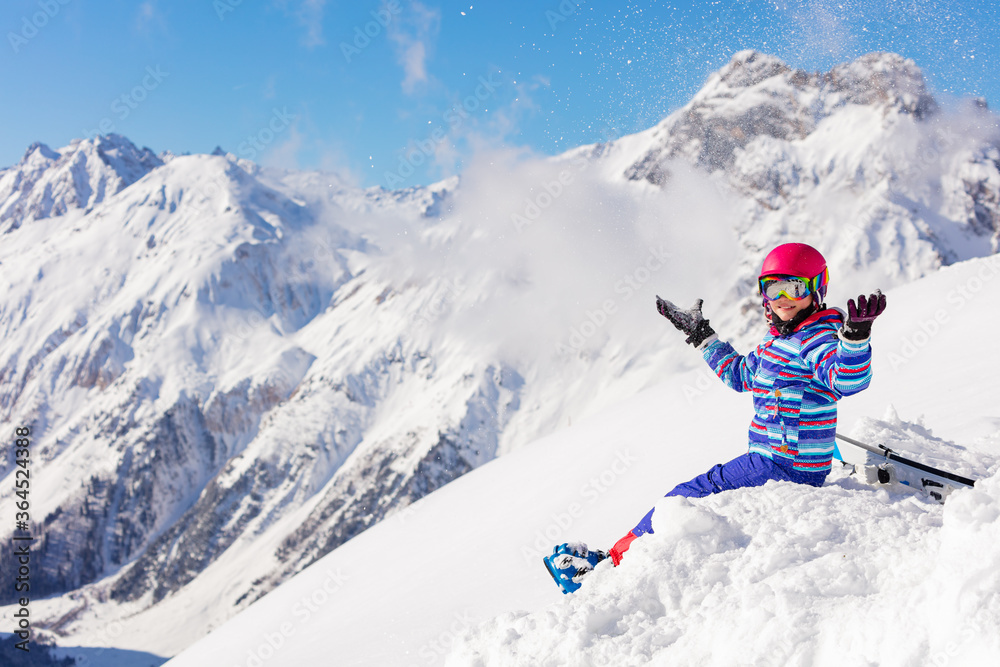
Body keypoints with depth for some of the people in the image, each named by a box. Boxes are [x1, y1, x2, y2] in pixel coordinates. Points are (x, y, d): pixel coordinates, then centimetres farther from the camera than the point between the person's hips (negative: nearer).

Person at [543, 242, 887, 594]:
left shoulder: (816, 338, -16)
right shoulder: (776, 337, 13)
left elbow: (848, 379, -36)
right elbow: (740, 374, 29)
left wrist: (857, 336, -55)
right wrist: (701, 335, 33)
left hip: (788, 468, -9)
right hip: (772, 460, 9)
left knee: (691, 496, -4)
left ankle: (618, 559, 6)